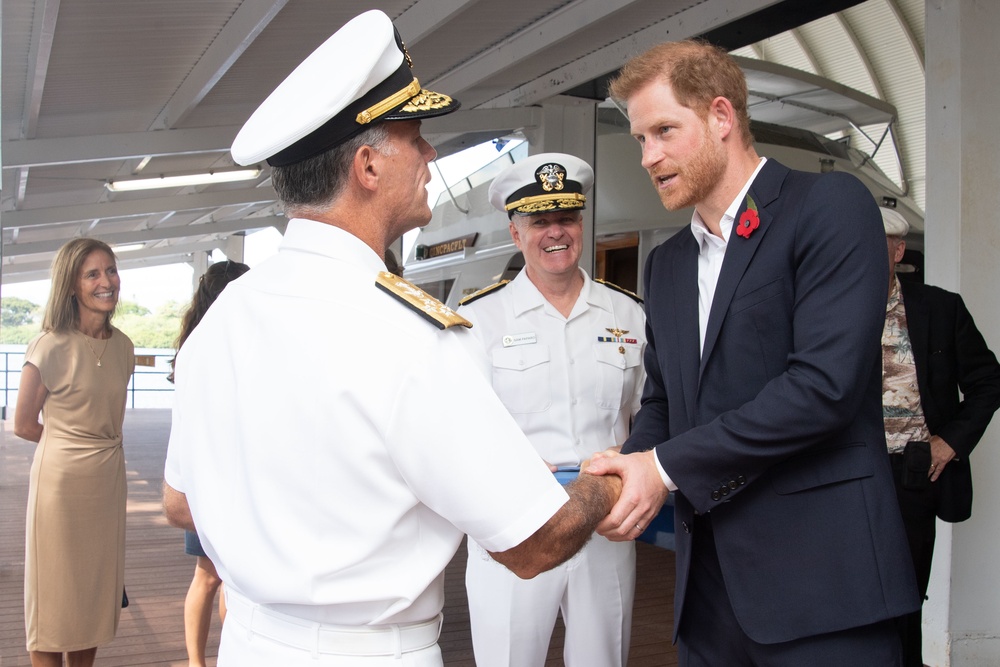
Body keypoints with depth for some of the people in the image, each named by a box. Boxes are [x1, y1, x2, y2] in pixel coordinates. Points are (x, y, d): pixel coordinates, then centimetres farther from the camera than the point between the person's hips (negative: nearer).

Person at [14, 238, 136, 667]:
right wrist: (68, 441, 6)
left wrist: (98, 445, 7)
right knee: (55, 589, 5)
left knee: (97, 588, 13)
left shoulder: (122, 347, 4)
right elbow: (23, 426, -4)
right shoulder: (50, 347, -13)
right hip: (61, 478, -5)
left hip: (109, 478, 5)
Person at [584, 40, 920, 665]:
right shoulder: (667, 262, 16)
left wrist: (668, 466, -15)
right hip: (709, 576, 7)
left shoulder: (831, 207, -7)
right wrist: (628, 469, -3)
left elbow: (826, 383, -18)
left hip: (819, 574, -6)